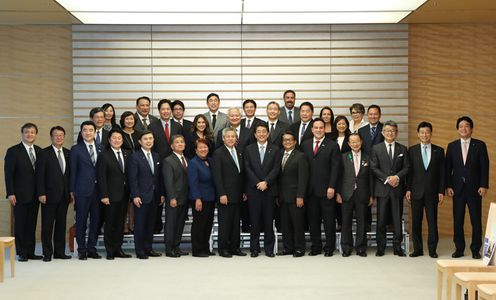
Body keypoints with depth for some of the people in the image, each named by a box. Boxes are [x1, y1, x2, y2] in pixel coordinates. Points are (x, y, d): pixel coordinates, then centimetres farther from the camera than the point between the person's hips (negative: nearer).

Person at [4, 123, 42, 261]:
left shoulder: (39, 151, 9)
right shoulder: (13, 151, -4)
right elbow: (8, 174, -7)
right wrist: (11, 193, -13)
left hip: (35, 195, 4)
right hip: (20, 195, -4)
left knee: (32, 224, 8)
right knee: (20, 224, 3)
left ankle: (30, 252, 13)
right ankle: (22, 253, 9)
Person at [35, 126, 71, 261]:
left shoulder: (68, 153, 10)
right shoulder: (44, 153, -3)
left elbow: (70, 173, 11)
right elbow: (40, 175, -6)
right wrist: (41, 193, -12)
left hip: (64, 195, 4)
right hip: (49, 195, -4)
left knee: (61, 224, 8)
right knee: (47, 225, 1)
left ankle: (59, 252, 14)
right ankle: (47, 253, 7)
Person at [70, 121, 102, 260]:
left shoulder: (100, 148, 10)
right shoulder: (76, 149, 1)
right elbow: (73, 171, -1)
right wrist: (72, 190, -5)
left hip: (98, 189, 3)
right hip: (82, 190, -3)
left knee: (96, 221, 7)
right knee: (81, 221, 2)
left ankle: (91, 249, 17)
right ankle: (82, 250, 10)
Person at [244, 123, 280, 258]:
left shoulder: (275, 149, 7)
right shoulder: (249, 149, 8)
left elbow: (276, 169, -1)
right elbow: (247, 169, 0)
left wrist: (266, 182, -13)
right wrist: (258, 183, -11)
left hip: (269, 189, 0)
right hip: (253, 190, 0)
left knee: (268, 220, 3)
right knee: (254, 220, 2)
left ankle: (269, 248, 10)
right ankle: (254, 248, 8)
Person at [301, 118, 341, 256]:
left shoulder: (332, 146, 1)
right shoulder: (305, 145, 11)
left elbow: (335, 168, -4)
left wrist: (332, 187, -12)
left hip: (326, 189, -3)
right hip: (311, 189, 3)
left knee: (329, 220, 2)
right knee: (313, 220, 7)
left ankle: (329, 247, 11)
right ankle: (316, 247, 15)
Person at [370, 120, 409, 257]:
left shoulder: (402, 149, 10)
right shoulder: (376, 148, 5)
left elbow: (406, 167, 5)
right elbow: (374, 168, -2)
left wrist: (397, 177, -12)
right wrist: (387, 179, -12)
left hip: (397, 188, 1)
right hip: (382, 188, -1)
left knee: (397, 219, 4)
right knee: (381, 219, 1)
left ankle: (397, 247, 11)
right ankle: (380, 247, 9)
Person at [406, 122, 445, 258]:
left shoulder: (439, 151, 6)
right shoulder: (412, 150, 6)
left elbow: (442, 173, 5)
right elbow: (409, 171, 4)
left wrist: (441, 191, -1)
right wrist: (408, 189, -2)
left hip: (432, 192, 0)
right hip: (416, 191, 0)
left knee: (432, 221, 1)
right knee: (416, 221, 4)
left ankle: (432, 249, 9)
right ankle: (417, 249, 12)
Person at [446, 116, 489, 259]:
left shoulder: (480, 145, 2)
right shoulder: (452, 146, 8)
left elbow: (485, 166, -1)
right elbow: (448, 168, 6)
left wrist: (484, 185, -9)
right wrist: (448, 186, -2)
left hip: (474, 188, -2)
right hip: (458, 188, 2)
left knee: (476, 220, 1)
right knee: (457, 220, 3)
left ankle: (475, 250, 10)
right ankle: (459, 249, 12)